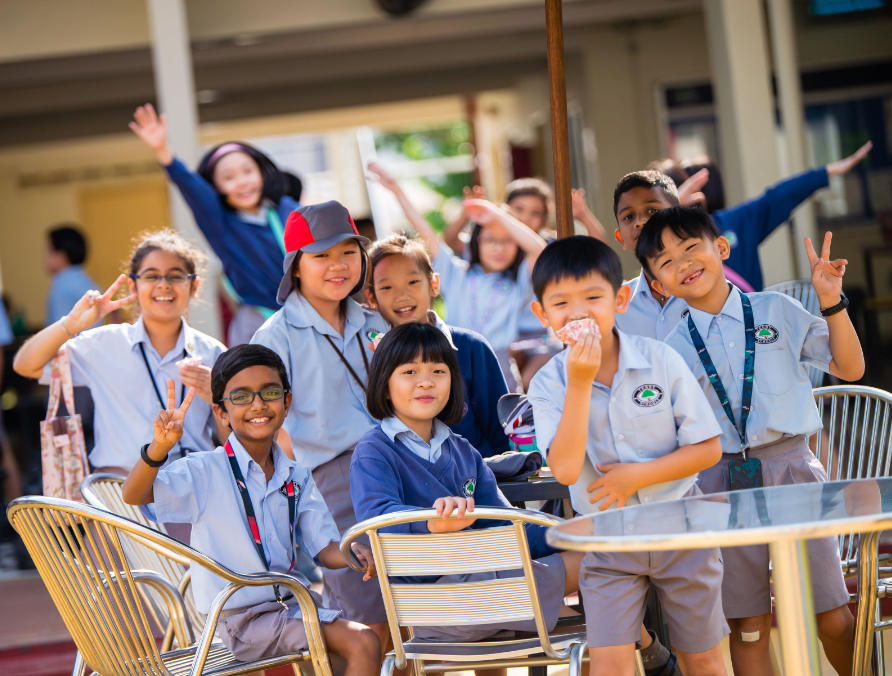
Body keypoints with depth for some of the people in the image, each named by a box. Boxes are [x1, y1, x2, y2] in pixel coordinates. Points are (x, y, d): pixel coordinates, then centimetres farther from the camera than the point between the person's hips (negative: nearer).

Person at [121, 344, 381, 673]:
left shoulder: (297, 479, 9)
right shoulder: (206, 473, -9)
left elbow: (324, 548, 8)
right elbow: (133, 495, -21)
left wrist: (353, 553, -16)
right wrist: (159, 448, -41)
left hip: (292, 603, 6)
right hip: (241, 620, -6)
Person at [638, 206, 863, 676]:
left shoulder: (777, 311, 6)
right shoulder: (674, 350, 7)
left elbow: (849, 369, 7)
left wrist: (832, 303, -4)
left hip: (790, 466, -1)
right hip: (722, 484, 1)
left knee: (834, 619, -1)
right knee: (748, 628, 4)